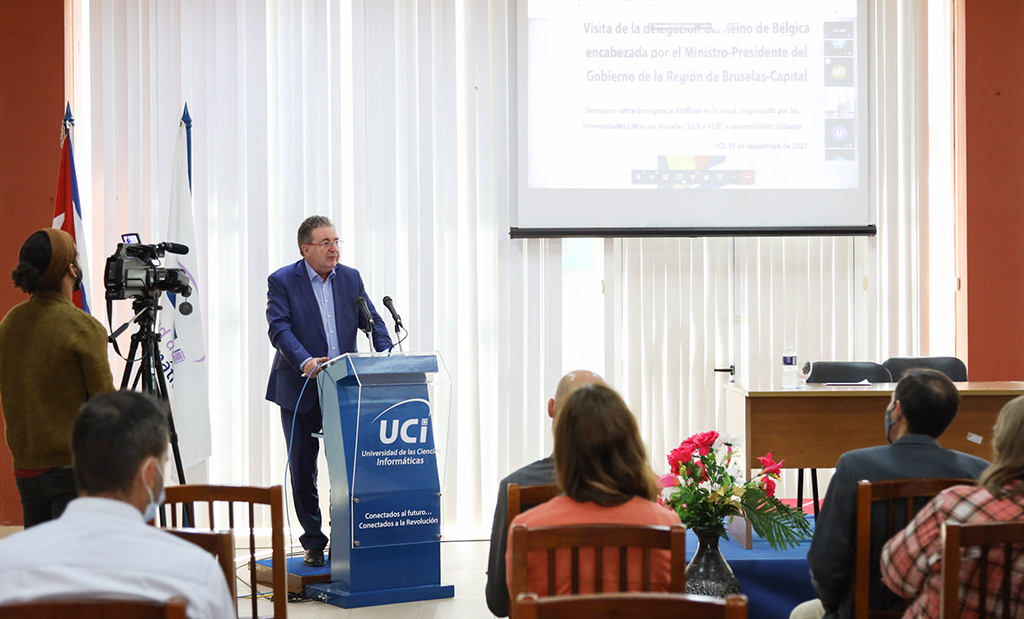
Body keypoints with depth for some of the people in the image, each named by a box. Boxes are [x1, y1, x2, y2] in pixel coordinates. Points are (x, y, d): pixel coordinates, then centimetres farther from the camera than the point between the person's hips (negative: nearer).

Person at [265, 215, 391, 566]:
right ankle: (313, 543, 13)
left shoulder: (350, 278, 7)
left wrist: (385, 355, -14)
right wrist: (305, 362, -33)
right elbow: (279, 329, -16)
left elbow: (371, 320, 5)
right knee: (302, 468, 3)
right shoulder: (282, 281, -5)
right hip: (301, 390, -3)